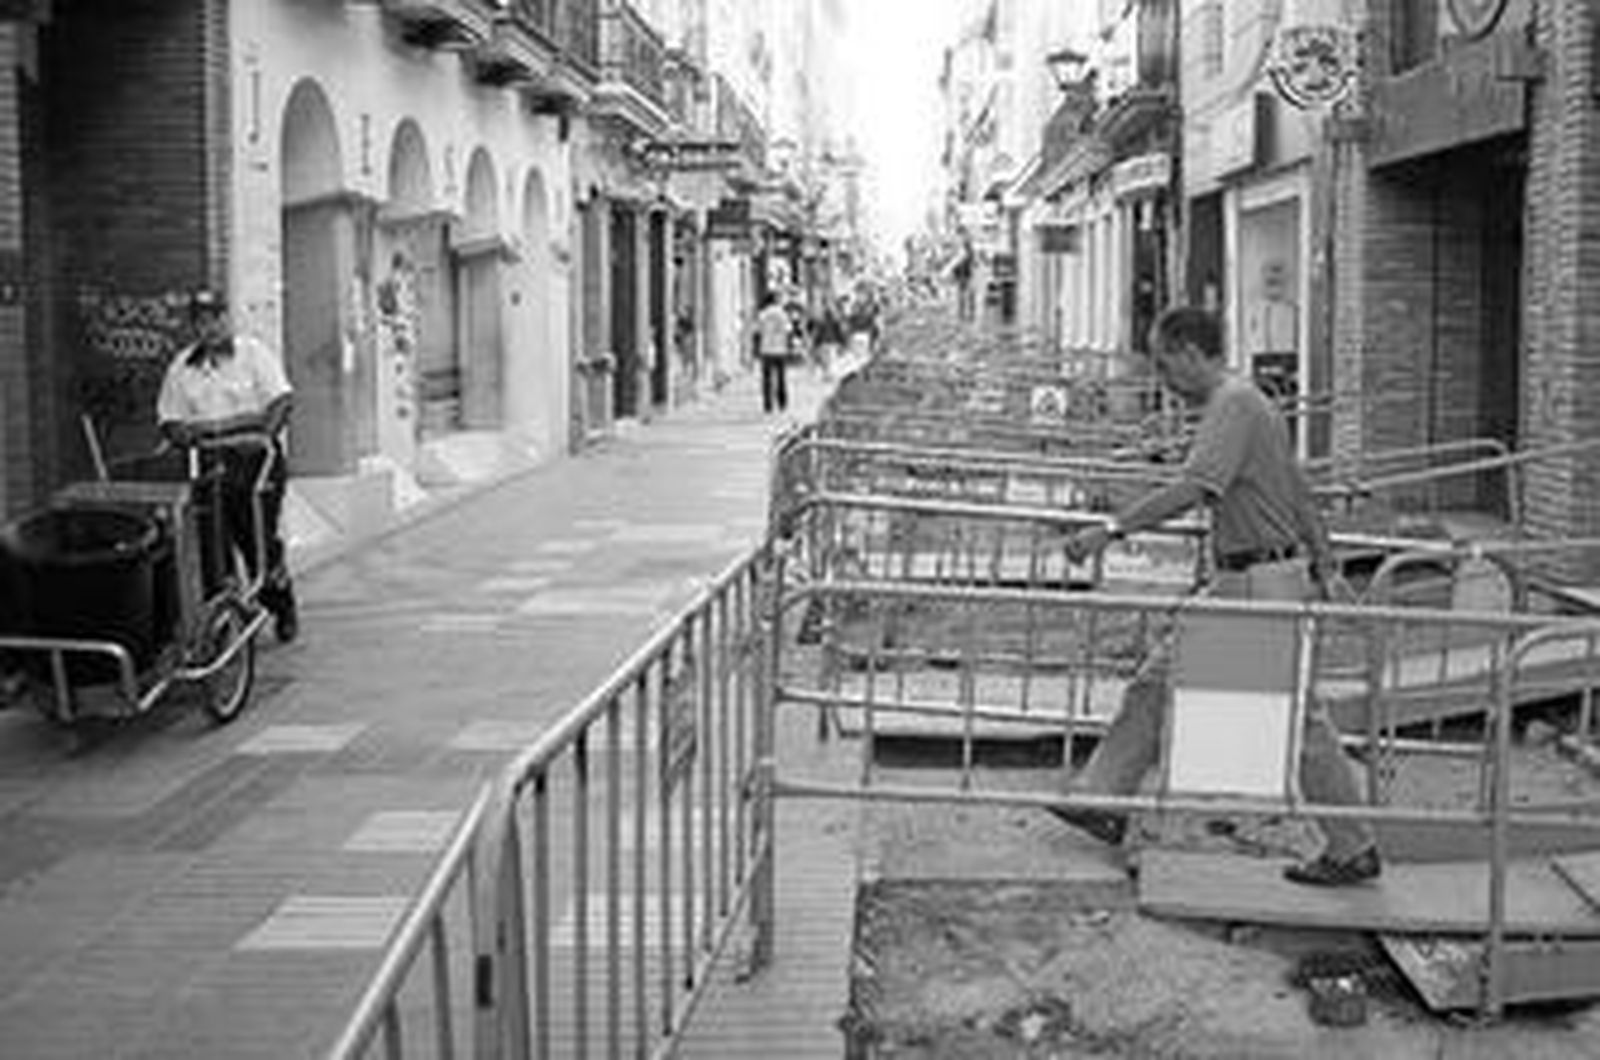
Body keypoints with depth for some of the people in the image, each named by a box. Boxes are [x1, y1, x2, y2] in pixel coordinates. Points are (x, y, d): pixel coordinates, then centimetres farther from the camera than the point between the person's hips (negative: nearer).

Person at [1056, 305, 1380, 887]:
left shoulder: (1233, 404, -16)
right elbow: (1296, 486, 22)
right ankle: (1103, 801, 16)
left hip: (1264, 585, -10)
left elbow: (1194, 488, -30)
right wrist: (1323, 563, 27)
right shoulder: (1239, 403, 16)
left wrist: (1112, 528, -32)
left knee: (1298, 719, -2)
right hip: (1238, 583, 10)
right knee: (1156, 682, 11)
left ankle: (1353, 850, 9)